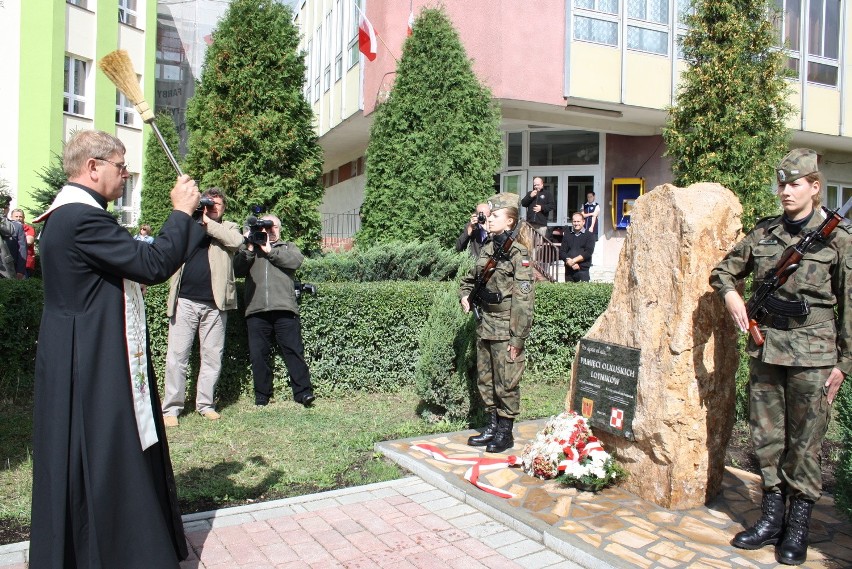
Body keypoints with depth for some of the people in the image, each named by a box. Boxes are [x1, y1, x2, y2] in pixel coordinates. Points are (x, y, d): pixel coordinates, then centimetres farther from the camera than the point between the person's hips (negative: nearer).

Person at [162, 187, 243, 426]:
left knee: (212, 356, 6)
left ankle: (205, 404, 17)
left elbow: (236, 241, -10)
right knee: (177, 355, -2)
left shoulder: (228, 228, 12)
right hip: (185, 301, 0)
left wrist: (208, 222, -8)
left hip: (214, 304, 0)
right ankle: (171, 407, 5)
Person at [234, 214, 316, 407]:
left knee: (294, 351, -6)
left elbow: (296, 261, -1)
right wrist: (249, 249, -4)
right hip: (256, 311, 2)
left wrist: (270, 250, -2)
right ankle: (261, 396, 10)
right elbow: (238, 269, 7)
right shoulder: (249, 249, 24)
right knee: (258, 355, 1)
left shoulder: (288, 247, 23)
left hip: (284, 309, -1)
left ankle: (303, 392, -5)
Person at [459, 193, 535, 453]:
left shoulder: (518, 253, -12)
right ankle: (492, 426, 29)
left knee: (506, 383, 4)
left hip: (506, 329, -8)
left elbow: (523, 299, -16)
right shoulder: (487, 248, 9)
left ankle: (505, 433, 18)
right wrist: (465, 294, 7)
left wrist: (517, 338, -18)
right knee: (485, 380, 15)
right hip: (485, 325, 8)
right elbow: (471, 278, 27)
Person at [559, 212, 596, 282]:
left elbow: (588, 252, -5)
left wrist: (574, 260, -13)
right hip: (568, 270, 3)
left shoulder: (589, 235, 6)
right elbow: (562, 252, 7)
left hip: (583, 270, -3)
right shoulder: (567, 235, 15)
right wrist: (568, 261, -12)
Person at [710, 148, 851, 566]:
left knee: (804, 442, 5)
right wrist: (729, 293, -2)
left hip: (812, 353, -4)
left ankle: (798, 526, 21)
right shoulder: (764, 231, 7)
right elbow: (725, 269, 19)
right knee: (766, 436, 11)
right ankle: (772, 517, 25)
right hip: (765, 347, 4)